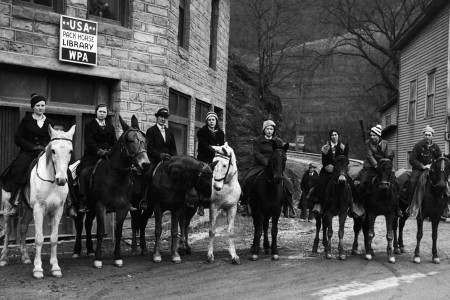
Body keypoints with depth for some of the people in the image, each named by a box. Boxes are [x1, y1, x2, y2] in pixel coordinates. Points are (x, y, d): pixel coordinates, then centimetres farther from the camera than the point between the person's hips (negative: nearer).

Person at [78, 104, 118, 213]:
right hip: (92, 157, -3)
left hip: (108, 156, 3)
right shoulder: (90, 125, 6)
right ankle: (83, 203, -20)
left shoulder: (110, 127, 19)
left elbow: (114, 142, 13)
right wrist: (99, 151, -18)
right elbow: (89, 142, -6)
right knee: (84, 173, -23)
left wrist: (110, 151, -7)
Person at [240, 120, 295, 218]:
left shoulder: (278, 141, 12)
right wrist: (266, 163, -19)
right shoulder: (257, 141, 7)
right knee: (248, 179, -26)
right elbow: (256, 154, -5)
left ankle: (287, 208, -5)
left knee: (287, 183, -17)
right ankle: (245, 205, -15)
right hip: (260, 165, -1)